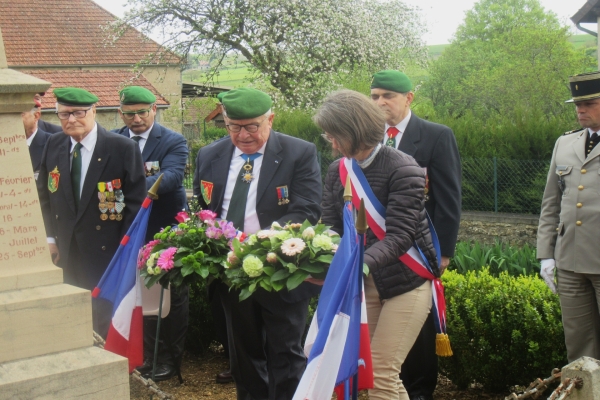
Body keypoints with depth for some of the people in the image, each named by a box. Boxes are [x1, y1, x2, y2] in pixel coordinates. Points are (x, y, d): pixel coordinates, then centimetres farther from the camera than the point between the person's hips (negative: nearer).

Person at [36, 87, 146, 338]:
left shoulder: (123, 148, -10)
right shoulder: (53, 145, 5)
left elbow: (136, 202, -8)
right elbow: (44, 195, 13)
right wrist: (49, 237, 6)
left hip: (108, 252, -4)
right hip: (67, 252, 4)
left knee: (106, 325, 3)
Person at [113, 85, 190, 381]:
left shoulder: (173, 142, -9)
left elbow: (172, 176, -25)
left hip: (167, 231, -3)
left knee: (172, 295, 8)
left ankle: (172, 357, 21)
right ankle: (148, 354, 25)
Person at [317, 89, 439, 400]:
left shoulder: (403, 170, -16)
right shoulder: (337, 170, 2)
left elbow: (398, 237, -23)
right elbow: (330, 229, 1)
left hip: (405, 280, -6)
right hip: (363, 281, 6)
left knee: (381, 374, -8)